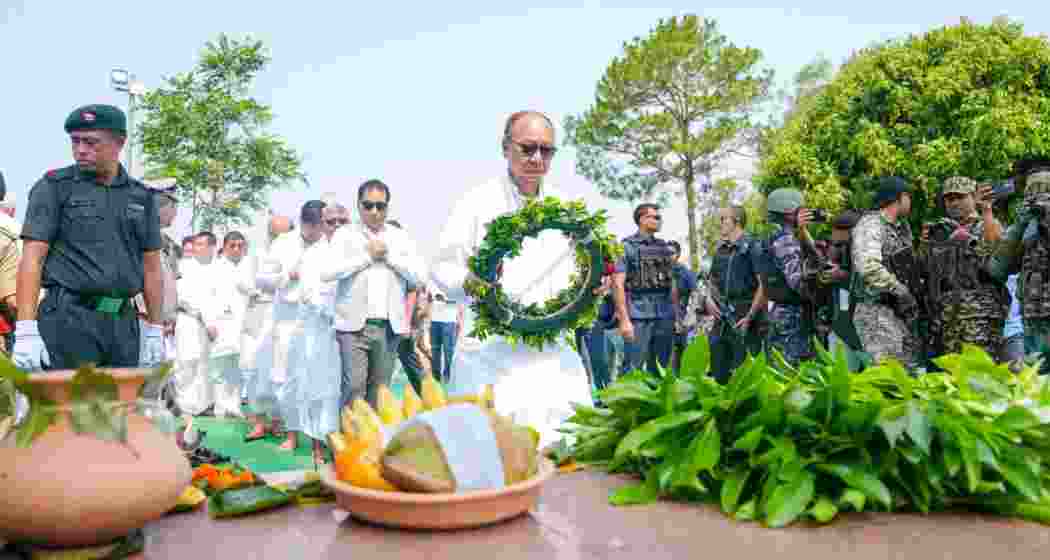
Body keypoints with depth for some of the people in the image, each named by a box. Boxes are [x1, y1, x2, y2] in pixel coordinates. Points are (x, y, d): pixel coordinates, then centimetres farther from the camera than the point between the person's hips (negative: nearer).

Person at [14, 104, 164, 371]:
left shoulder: (141, 197, 12)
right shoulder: (53, 187, 2)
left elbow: (151, 267, 14)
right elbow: (32, 259, -4)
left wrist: (155, 331, 10)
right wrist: (26, 331, -13)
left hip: (124, 322, 4)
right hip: (69, 319, -4)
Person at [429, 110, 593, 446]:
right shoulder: (478, 201, -2)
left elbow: (579, 268, 19)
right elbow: (442, 268, -3)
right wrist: (469, 282, -25)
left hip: (551, 349, 4)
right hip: (489, 348, -3)